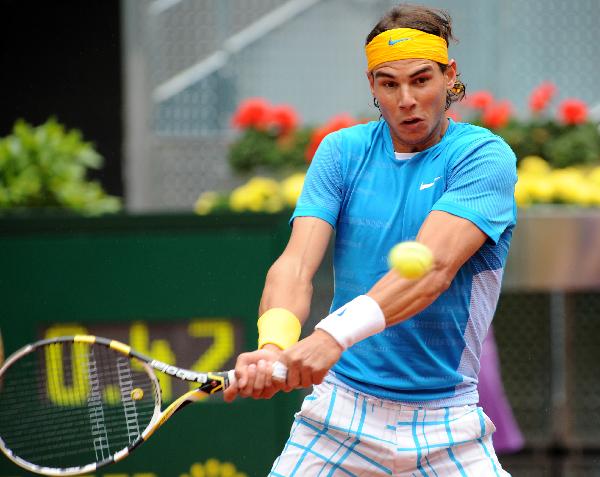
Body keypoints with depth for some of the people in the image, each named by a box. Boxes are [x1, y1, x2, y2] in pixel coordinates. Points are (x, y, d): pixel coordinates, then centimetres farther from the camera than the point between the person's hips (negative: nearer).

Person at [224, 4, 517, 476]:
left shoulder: (485, 156, -8)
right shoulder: (342, 151, 3)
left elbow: (433, 267, -23)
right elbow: (296, 264, -10)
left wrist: (336, 333, -38)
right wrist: (274, 345, -32)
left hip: (445, 425, -2)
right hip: (339, 410, 2)